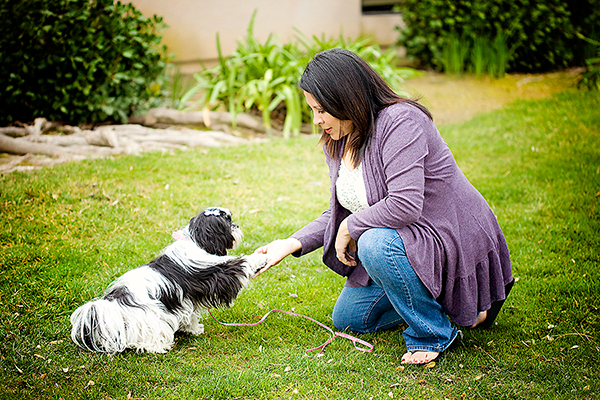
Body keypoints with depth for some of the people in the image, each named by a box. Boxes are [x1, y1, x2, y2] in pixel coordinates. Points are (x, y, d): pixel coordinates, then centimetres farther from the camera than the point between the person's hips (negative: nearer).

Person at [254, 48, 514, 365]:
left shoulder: (400, 122, -26)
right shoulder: (338, 142, 2)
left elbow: (404, 205, -35)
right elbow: (340, 212, 10)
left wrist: (349, 228, -20)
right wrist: (293, 244, -2)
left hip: (453, 241, -10)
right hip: (395, 239, 10)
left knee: (377, 244, -38)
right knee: (347, 318, 15)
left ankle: (433, 333, -15)